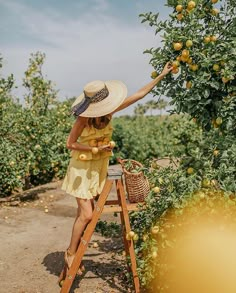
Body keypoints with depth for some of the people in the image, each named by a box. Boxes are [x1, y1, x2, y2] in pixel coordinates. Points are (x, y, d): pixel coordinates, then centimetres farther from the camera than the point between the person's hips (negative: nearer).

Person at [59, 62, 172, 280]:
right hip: (83, 168, -5)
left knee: (84, 214, 10)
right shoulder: (84, 118, -22)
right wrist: (97, 149, -20)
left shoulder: (109, 110, -8)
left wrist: (162, 76, 0)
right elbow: (70, 144, -14)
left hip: (100, 167, 6)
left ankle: (76, 254, 24)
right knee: (87, 215, -8)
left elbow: (140, 94, -2)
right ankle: (70, 252, 14)